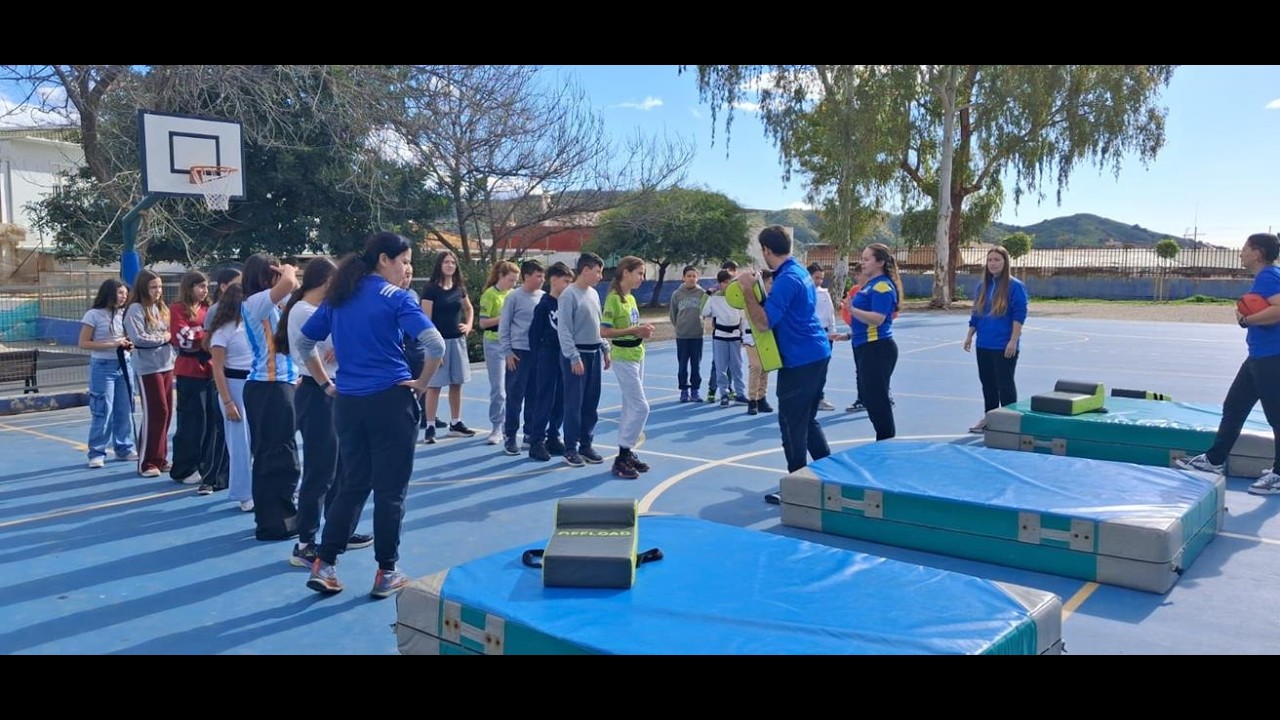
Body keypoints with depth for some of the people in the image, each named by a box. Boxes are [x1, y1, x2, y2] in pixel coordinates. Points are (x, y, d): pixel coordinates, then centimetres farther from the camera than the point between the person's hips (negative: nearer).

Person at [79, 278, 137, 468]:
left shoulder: (124, 314, 9)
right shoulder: (94, 314, -6)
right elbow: (84, 343, -8)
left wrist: (129, 345, -2)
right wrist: (112, 344, -18)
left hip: (124, 365, 5)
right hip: (103, 366, -5)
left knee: (125, 410, 8)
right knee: (102, 412, -4)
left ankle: (124, 449, 18)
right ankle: (97, 453, 5)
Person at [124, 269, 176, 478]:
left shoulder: (161, 308, 13)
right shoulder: (136, 309, -9)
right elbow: (139, 338, -18)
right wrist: (163, 338, -9)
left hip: (166, 365, 7)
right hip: (148, 367, -7)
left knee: (166, 412, 9)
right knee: (154, 413, -5)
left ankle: (160, 458, 20)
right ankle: (146, 463, 5)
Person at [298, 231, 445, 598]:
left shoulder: (337, 297, 10)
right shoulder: (396, 297, -9)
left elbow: (303, 343, 17)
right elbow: (436, 345, -20)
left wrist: (326, 384, 16)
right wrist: (421, 384, -6)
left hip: (347, 402, 6)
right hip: (390, 401, -6)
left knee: (352, 485, 17)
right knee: (390, 490, 5)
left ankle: (323, 565, 16)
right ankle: (386, 573, 13)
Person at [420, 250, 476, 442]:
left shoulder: (459, 287, 8)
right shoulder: (431, 288, -8)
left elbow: (469, 309, 27)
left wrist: (468, 326, 9)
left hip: (458, 340, 6)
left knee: (457, 383, 10)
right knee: (434, 385, -2)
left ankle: (456, 423, 21)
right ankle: (430, 426, 3)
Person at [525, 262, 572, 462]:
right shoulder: (544, 305, -7)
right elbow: (535, 334, -6)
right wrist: (538, 359, -8)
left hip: (564, 357, 6)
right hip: (548, 357, -6)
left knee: (561, 401, 9)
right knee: (544, 401, -4)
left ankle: (553, 438, 21)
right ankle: (536, 442, 2)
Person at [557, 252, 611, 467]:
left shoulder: (594, 294, 12)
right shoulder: (569, 295, -13)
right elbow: (564, 329, -16)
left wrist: (606, 350, 14)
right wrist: (574, 357, -19)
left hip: (594, 353, 8)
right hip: (576, 354, -8)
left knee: (591, 403, 11)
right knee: (574, 403, -3)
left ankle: (586, 444, 21)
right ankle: (571, 449, 6)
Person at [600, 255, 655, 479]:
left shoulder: (631, 298, 11)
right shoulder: (614, 299, -15)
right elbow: (604, 332, -20)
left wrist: (642, 329, 1)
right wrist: (634, 330, -22)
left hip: (637, 356, 9)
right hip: (623, 358, -9)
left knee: (631, 407, 11)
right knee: (640, 407, -10)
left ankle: (627, 452, 19)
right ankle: (621, 459, -5)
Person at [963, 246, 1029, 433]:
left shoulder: (1015, 286, -9)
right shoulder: (982, 285, 10)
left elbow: (1019, 315, -13)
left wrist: (1013, 341, -17)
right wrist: (969, 336, 12)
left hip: (1004, 346, -6)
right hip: (984, 345, 7)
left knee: (1005, 383, -1)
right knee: (987, 382, 14)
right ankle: (989, 417, 26)